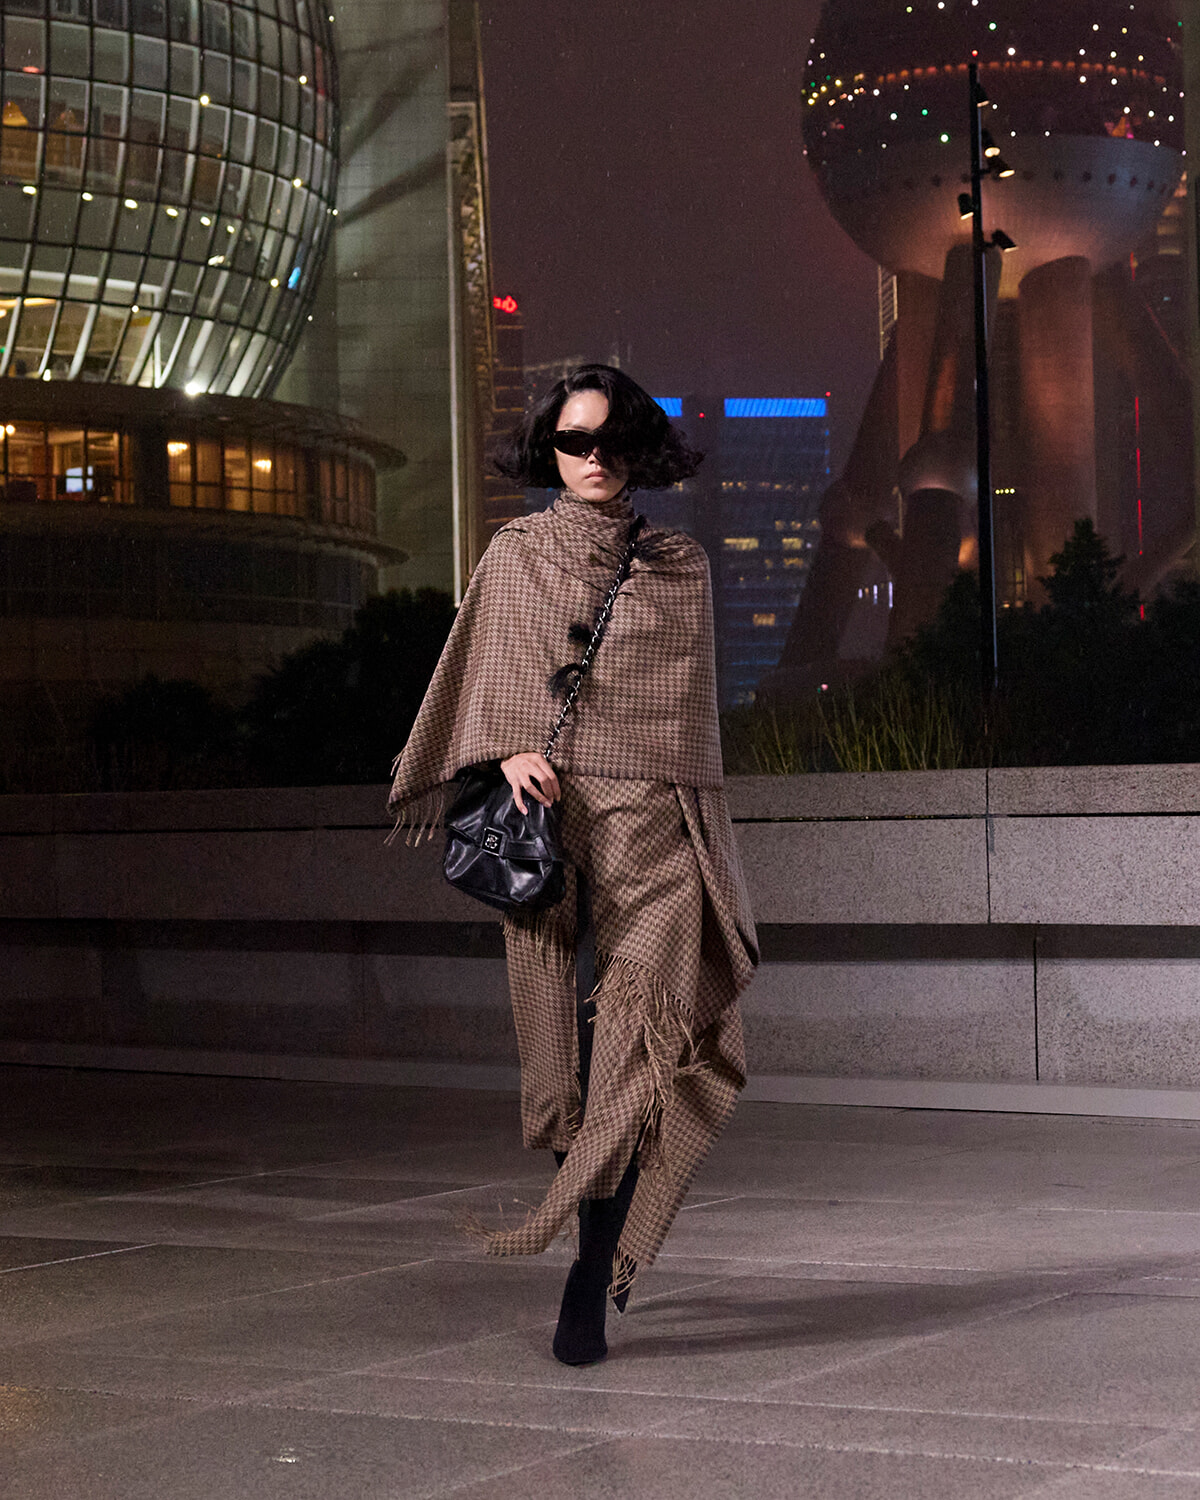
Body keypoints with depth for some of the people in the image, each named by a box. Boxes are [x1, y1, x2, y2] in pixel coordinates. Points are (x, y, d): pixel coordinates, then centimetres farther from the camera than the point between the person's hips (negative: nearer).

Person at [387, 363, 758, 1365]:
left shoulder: (680, 566, 14)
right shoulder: (516, 555, 13)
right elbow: (488, 680, 8)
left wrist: (706, 837, 16)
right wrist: (511, 752, -12)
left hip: (652, 820, 0)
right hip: (546, 811, 1)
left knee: (638, 1025, -15)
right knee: (569, 1033, 2)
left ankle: (591, 1282, -16)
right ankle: (606, 1245, 20)